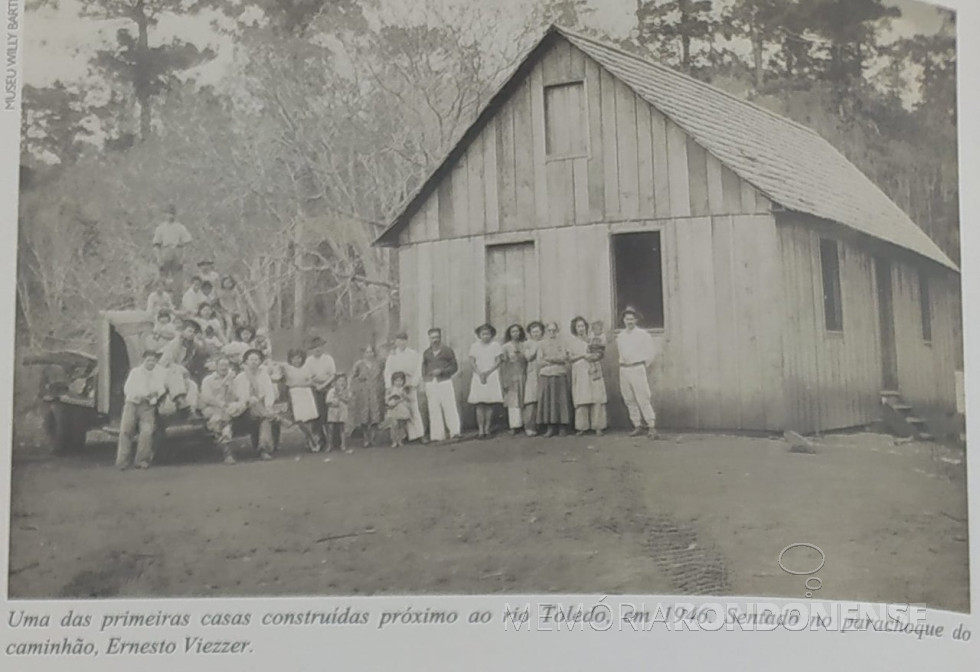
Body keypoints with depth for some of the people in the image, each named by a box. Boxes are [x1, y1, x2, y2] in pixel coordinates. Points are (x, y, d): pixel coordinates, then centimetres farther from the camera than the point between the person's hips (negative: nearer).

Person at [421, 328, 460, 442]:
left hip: (445, 382, -3)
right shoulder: (426, 353, 15)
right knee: (434, 410, -1)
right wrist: (426, 379, 7)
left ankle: (454, 432, -6)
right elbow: (424, 369, 20)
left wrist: (442, 371, -10)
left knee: (449, 407, -9)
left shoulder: (447, 350, 5)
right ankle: (437, 435, 1)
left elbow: (455, 366, 2)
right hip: (431, 384, 3)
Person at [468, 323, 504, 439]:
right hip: (478, 377, 1)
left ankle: (487, 429, 2)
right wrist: (480, 373, -11)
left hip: (492, 376, 0)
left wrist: (487, 373, -9)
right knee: (480, 404, -5)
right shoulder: (474, 346, 8)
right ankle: (480, 430, -4)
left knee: (490, 404, -3)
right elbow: (471, 361, 3)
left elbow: (498, 361, 0)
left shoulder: (495, 345, 4)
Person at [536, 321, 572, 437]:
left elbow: (564, 357, -3)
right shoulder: (542, 344, 11)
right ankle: (550, 426, 1)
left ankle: (562, 427, 2)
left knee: (561, 400, -2)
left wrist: (548, 358, -7)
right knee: (547, 400, -3)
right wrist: (556, 359, -6)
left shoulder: (561, 343, 10)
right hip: (545, 375, 1)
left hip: (560, 375, -1)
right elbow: (540, 360, 0)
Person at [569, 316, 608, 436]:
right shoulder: (572, 342, 10)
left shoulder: (592, 339, 14)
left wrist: (596, 356, -9)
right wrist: (583, 355, -9)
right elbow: (570, 358, 3)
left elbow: (600, 354, 12)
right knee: (581, 400, -7)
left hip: (593, 371, 1)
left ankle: (598, 426, -5)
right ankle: (581, 427, -3)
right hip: (580, 373, -1)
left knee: (597, 398, -7)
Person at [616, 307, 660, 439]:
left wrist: (646, 364, 4)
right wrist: (623, 362, 12)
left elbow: (652, 351, 3)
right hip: (624, 369, 5)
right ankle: (637, 426, 11)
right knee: (629, 400, 5)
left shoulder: (642, 334, -2)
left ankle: (651, 426, -8)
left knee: (643, 399, -10)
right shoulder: (620, 337, 11)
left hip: (637, 369, -5)